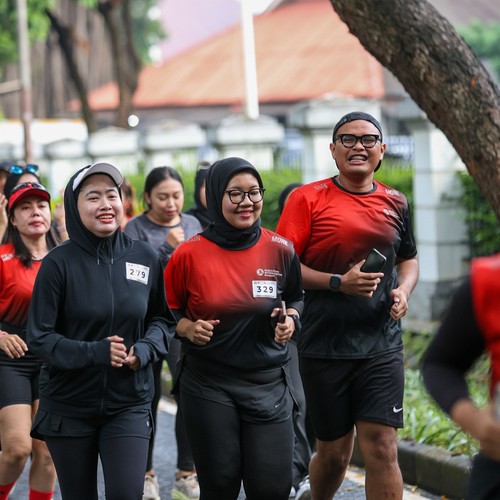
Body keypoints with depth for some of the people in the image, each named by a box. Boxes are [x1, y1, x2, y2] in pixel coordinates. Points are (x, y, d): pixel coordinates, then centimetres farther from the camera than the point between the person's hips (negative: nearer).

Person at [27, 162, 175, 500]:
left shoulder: (146, 257, 0)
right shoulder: (59, 263, -9)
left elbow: (163, 320, 10)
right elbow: (39, 337, -9)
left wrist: (146, 349, -11)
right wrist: (93, 352, -24)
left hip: (129, 404, 1)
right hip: (68, 406, -1)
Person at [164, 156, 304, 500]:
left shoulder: (280, 250, 0)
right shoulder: (190, 254, -5)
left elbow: (296, 298, 18)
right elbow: (168, 311, 7)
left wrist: (290, 320, -3)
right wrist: (188, 329, -13)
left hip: (268, 384, 1)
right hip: (208, 384, -1)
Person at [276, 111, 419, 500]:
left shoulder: (395, 204, 9)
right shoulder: (308, 199, -3)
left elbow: (408, 259, 24)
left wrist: (404, 290, 3)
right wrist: (339, 283, -19)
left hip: (382, 347, 2)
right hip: (324, 347, -2)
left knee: (382, 449, -7)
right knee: (334, 452, 9)